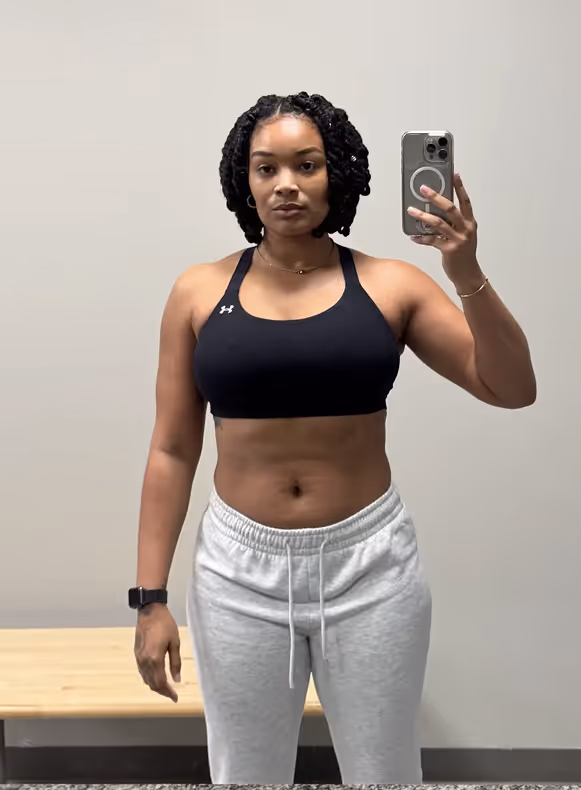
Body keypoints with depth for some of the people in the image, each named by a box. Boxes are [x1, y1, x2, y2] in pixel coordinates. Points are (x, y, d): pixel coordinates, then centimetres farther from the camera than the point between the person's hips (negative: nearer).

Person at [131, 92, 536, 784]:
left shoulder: (389, 286, -2)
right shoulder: (200, 292, 0)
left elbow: (513, 389, -5)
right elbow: (172, 450, 1)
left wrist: (468, 277, -19)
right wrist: (151, 597, -1)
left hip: (370, 565, 0)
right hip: (240, 569, 1)